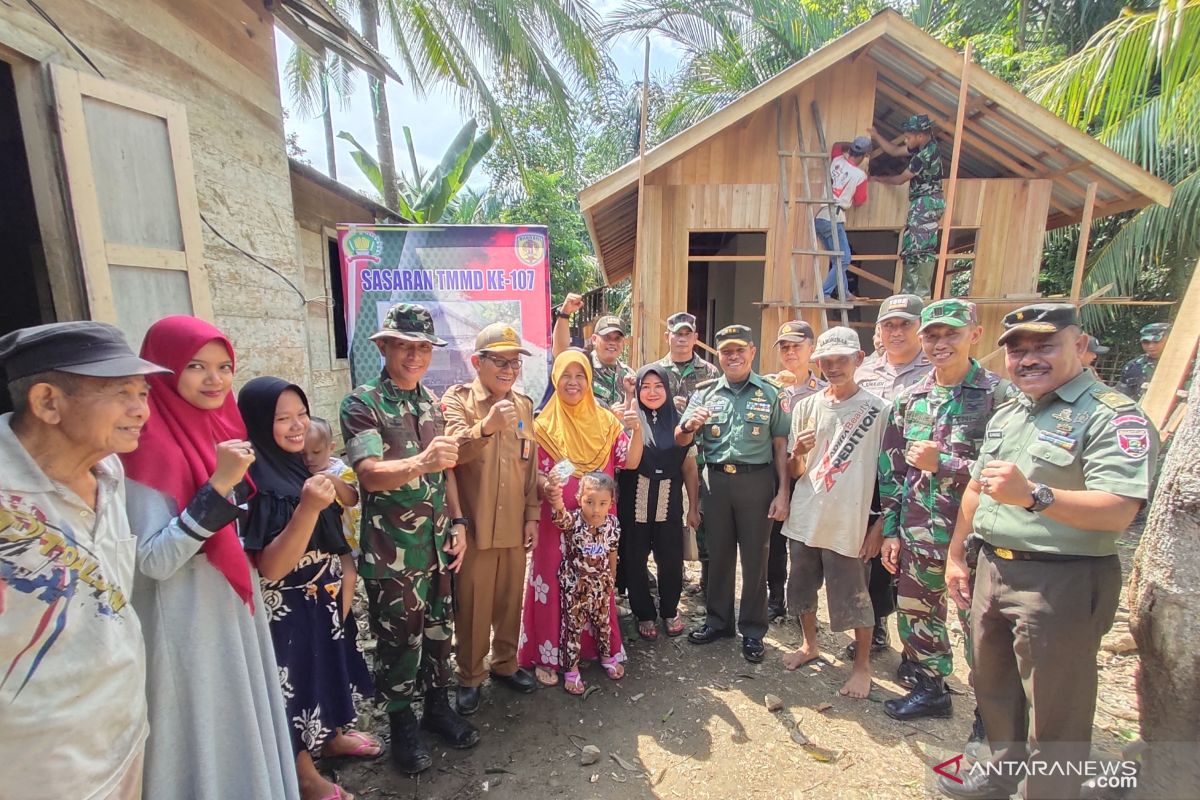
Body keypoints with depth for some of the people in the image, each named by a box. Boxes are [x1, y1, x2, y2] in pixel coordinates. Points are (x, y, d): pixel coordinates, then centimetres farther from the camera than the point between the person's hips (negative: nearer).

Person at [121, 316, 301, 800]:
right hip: (189, 620, -7)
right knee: (204, 733, 12)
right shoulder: (150, 444, -19)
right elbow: (155, 561, -23)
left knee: (242, 723, 22)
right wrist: (218, 485, -29)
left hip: (235, 606, 7)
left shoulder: (222, 429, 4)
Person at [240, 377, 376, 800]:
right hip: (288, 609, -7)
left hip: (327, 599, 7)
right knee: (297, 680, 12)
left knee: (327, 668, 25)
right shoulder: (253, 482, -24)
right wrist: (308, 507, -39)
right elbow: (270, 567, -28)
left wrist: (347, 575, 7)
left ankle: (331, 734, 49)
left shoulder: (301, 466, 0)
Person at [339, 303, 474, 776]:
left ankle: (438, 706, 39)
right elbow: (369, 474, -25)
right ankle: (401, 725, 33)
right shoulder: (362, 404, -12)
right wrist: (421, 462, -43)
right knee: (399, 639, 10)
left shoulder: (432, 403, 6)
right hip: (391, 552, -5)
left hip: (437, 543, 5)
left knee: (438, 631, 18)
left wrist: (458, 523, 7)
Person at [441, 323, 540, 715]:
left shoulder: (524, 404, 8)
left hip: (514, 526, 4)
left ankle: (505, 663, 38)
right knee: (472, 606, 9)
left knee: (510, 601, 16)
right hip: (473, 526, -4)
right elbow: (450, 450, -24)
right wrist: (487, 426, -40)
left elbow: (531, 466, 11)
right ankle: (470, 676, 31)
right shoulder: (457, 399, -7)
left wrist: (532, 515, 8)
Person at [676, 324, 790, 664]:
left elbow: (780, 446, 1)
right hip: (716, 480, 2)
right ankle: (718, 620, 31)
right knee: (718, 553, 14)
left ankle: (752, 630, 25)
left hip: (756, 481, -2)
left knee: (754, 556, 8)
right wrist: (689, 425, -16)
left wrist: (782, 492, -6)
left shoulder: (770, 393, 2)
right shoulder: (706, 394, 6)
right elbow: (680, 441, 6)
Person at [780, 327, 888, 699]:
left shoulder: (878, 410, -6)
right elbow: (795, 472, 6)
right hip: (805, 519, 4)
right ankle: (810, 645, 43)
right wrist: (797, 453, -17)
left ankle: (862, 665, 33)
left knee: (854, 600, 9)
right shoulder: (805, 407, 3)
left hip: (849, 524, -4)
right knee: (803, 588, 18)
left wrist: (879, 527, -5)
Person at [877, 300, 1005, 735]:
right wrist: (890, 530, 7)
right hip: (917, 536, 5)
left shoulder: (998, 395, -9)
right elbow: (891, 469, 8)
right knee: (916, 617, 18)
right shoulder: (909, 399, 6)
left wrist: (942, 462, -19)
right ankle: (929, 688, 41)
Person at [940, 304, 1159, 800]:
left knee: (1053, 713, 8)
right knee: (993, 688, 24)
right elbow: (975, 489, 17)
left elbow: (1118, 512, -26)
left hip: (1061, 582, -8)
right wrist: (956, 555, 17)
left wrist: (1033, 495, -40)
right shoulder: (1005, 416, 11)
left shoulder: (1112, 415, -13)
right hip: (992, 571, 8)